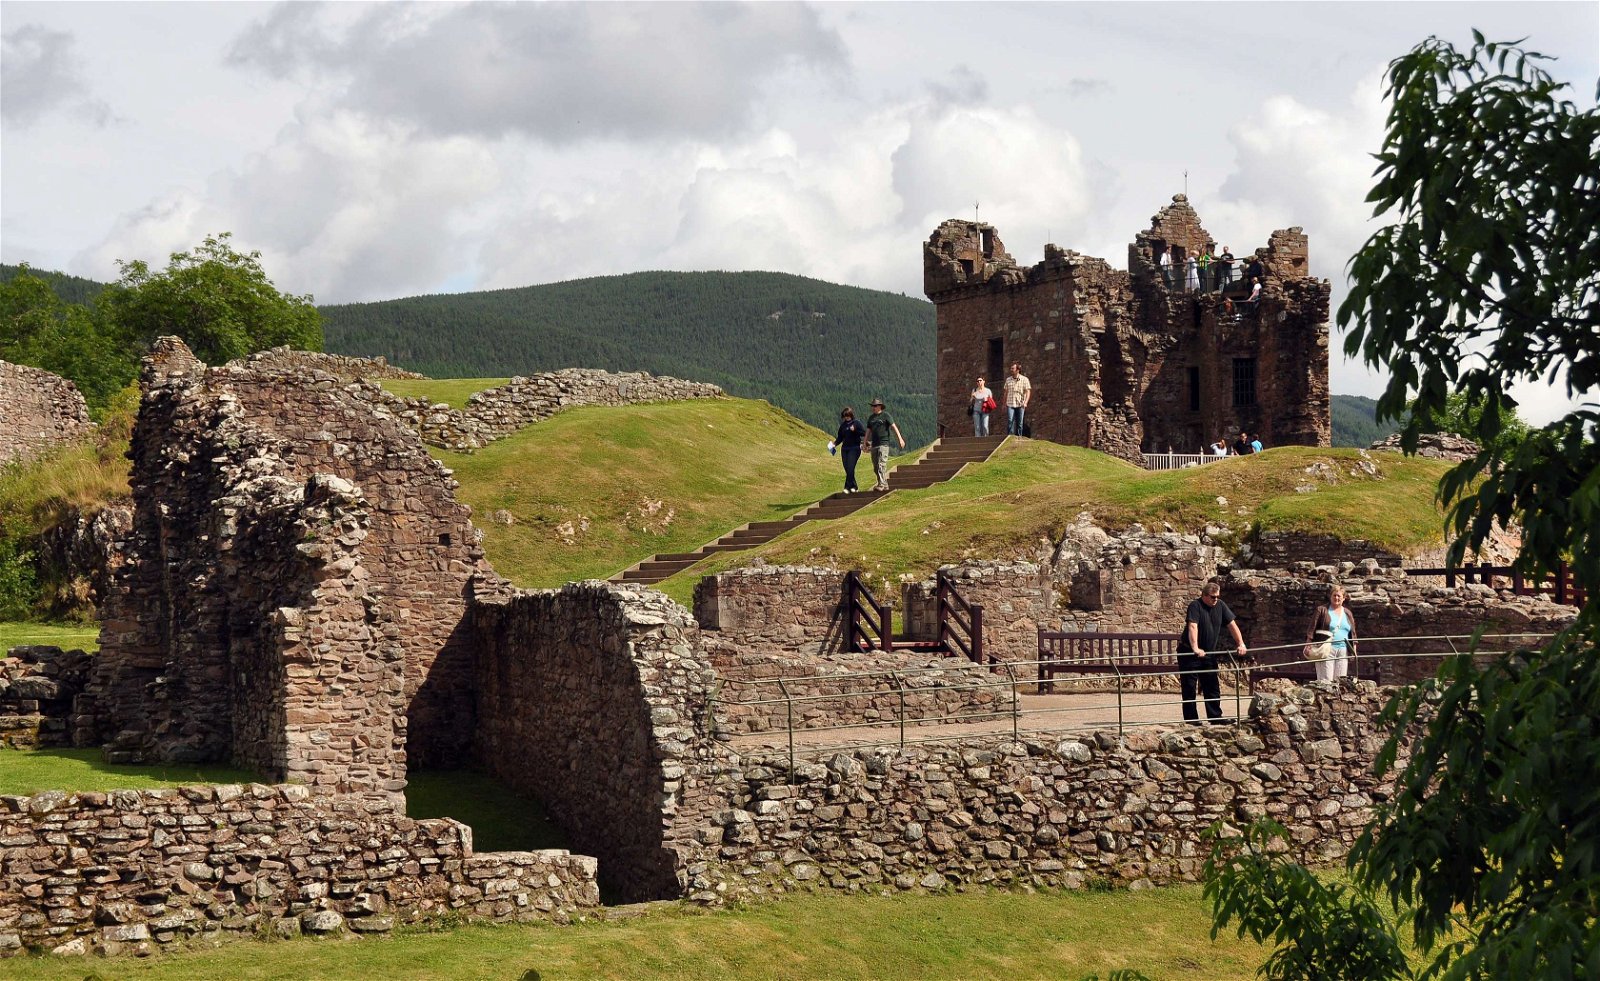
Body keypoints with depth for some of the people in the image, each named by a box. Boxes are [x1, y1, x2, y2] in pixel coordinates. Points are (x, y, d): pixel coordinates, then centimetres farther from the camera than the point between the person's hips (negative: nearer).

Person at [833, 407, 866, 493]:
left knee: (850, 468, -15)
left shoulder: (857, 423, -1)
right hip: (844, 449, 6)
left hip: (854, 448, -6)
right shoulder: (843, 425, 14)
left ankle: (848, 487, -13)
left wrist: (854, 430, -17)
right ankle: (854, 487, 11)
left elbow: (864, 433, -8)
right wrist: (835, 443, 1)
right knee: (847, 469, 1)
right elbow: (840, 437, 17)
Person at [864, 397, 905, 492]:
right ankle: (885, 485, 16)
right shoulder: (871, 418, 16)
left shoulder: (886, 416, -2)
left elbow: (894, 427, -8)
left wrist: (900, 438, -17)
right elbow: (868, 431, 20)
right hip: (874, 445, 7)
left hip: (883, 444, -7)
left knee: (881, 465, -17)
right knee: (876, 468, 7)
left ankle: (881, 485, -21)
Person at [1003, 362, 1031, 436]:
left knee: (1019, 423, 2)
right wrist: (1004, 404, 15)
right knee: (1010, 421, -13)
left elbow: (1028, 392, -3)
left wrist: (1025, 402, -18)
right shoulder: (1008, 380, 11)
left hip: (1020, 405, -1)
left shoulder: (1024, 379, 1)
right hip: (1010, 404, 1)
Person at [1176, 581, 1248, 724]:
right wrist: (1195, 649, -42)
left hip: (1209, 653, 6)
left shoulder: (1220, 606, 1)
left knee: (1213, 687, 6)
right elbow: (1192, 627, -30)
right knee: (1189, 688, -2)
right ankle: (1191, 720, 3)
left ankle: (1216, 718, 11)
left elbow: (1232, 625, 2)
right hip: (1189, 653, -6)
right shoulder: (1195, 606, -18)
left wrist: (1241, 644, -7)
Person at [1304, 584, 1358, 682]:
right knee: (1325, 681, -11)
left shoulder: (1347, 613, 17)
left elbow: (1353, 633, 21)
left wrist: (1354, 648, 13)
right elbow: (1312, 629, 0)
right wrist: (1308, 644, -8)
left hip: (1343, 651, 5)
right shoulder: (1322, 610, 4)